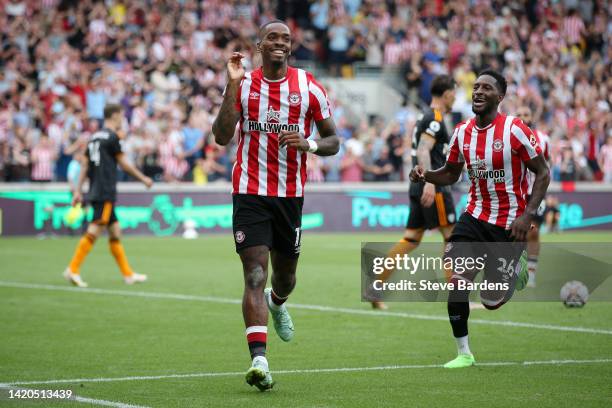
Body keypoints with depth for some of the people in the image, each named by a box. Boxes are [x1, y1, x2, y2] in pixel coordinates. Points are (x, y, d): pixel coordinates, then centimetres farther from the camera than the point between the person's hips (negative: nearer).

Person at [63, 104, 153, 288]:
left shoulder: (95, 137, 15)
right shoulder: (112, 137, -8)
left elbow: (84, 165, 14)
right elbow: (124, 164, -5)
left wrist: (78, 190, 14)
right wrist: (144, 179, 7)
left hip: (96, 192, 9)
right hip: (105, 193, -9)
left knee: (115, 231, 12)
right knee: (94, 231, -12)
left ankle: (127, 273, 16)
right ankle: (73, 269, -17)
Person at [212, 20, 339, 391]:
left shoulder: (309, 87, 1)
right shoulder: (243, 85, 1)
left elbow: (333, 141, 6)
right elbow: (222, 137, -10)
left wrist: (308, 144, -17)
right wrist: (233, 85, -17)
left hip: (291, 194, 2)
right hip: (250, 193, -2)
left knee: (285, 275, 15)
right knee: (255, 275, -14)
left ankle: (277, 303, 53)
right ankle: (259, 360, -21)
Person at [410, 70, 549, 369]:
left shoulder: (515, 130, -15)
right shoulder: (462, 132, 1)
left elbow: (542, 173, -8)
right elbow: (451, 174, 14)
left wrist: (528, 214, -18)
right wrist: (426, 175, -7)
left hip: (509, 223, -4)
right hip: (476, 216, 4)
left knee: (492, 301, 2)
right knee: (457, 281, -16)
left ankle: (516, 270, 37)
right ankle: (463, 353, -1)